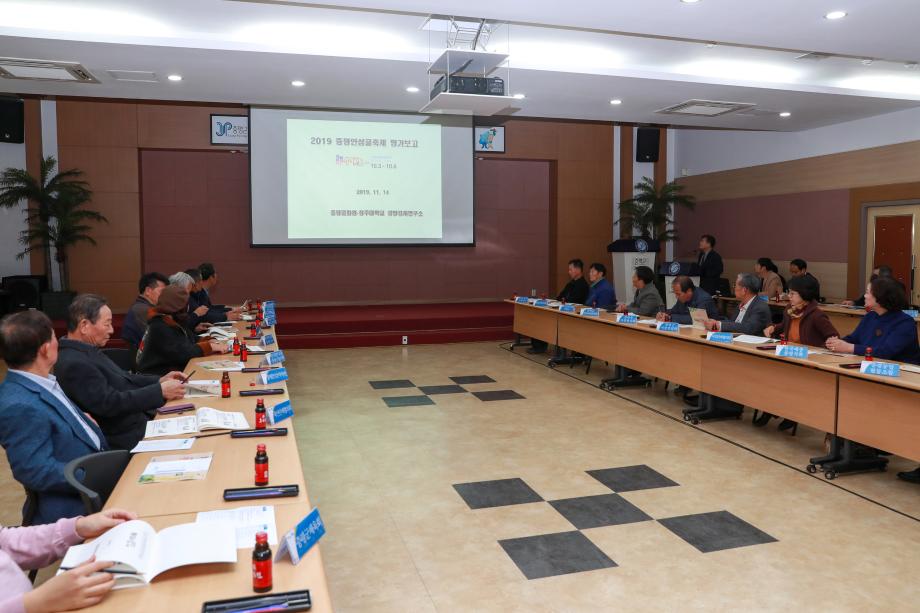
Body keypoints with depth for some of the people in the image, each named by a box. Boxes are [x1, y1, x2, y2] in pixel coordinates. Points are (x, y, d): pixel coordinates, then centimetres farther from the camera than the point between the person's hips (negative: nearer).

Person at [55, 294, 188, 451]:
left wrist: (158, 381, 5)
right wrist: (160, 391, -21)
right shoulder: (74, 364, -22)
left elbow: (120, 379, 17)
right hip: (127, 438, -9)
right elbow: (111, 403, -25)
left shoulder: (87, 349, 7)